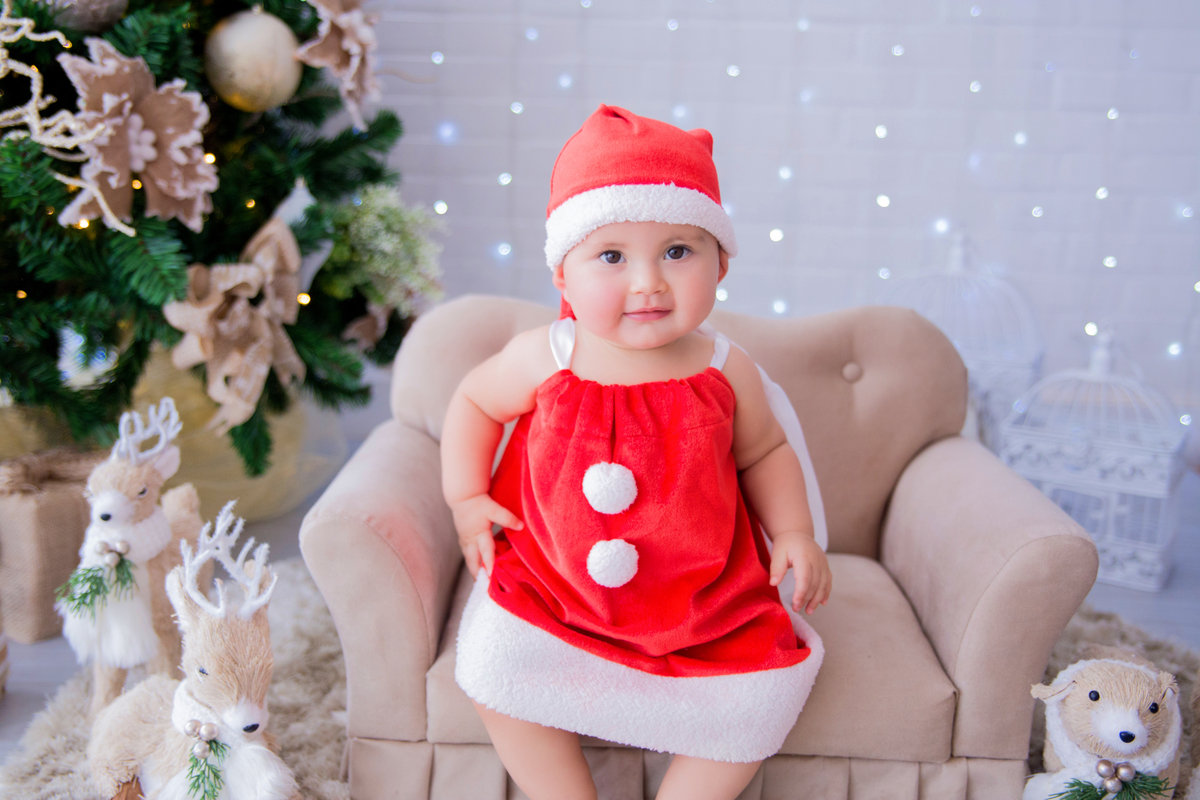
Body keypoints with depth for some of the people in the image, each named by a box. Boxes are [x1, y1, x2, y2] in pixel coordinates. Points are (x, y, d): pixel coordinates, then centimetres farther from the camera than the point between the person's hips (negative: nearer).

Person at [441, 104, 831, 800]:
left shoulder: (726, 372, -10)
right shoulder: (543, 360, -13)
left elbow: (764, 453, 9)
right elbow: (475, 401, 7)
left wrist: (794, 533, -5)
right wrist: (466, 498, -2)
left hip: (702, 599, 1)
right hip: (552, 586, 0)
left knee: (763, 695, -11)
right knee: (496, 674, -17)